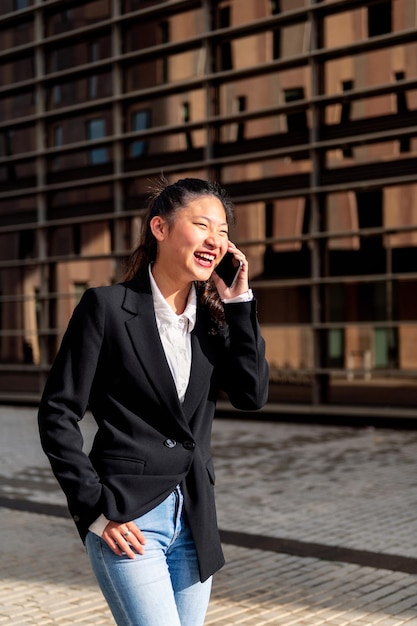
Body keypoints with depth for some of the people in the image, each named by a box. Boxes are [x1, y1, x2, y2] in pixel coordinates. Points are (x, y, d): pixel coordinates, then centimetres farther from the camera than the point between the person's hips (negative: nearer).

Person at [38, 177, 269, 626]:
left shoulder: (214, 315, 8)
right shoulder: (107, 306, -7)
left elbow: (252, 396, -2)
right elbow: (57, 414, -7)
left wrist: (238, 302, -5)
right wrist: (96, 510, -10)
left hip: (194, 519, 6)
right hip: (126, 521, -6)